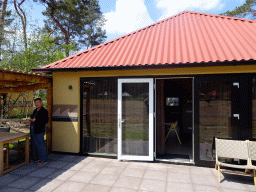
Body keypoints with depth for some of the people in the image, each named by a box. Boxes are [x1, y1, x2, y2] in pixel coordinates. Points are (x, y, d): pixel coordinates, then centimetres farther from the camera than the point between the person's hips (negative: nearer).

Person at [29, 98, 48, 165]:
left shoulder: (44, 111, -10)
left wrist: (35, 120, -20)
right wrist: (30, 120, 4)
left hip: (39, 131, -9)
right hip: (33, 130, 9)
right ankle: (34, 157, 31)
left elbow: (45, 121, -18)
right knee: (34, 144, 16)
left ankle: (43, 159, 6)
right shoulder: (35, 111, 16)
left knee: (40, 144, -4)